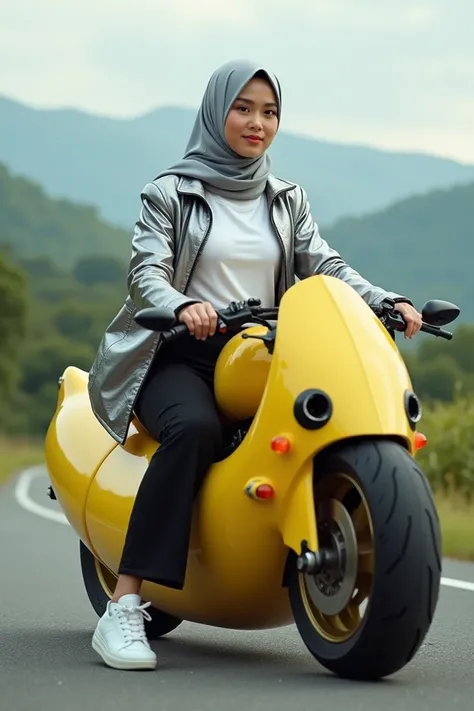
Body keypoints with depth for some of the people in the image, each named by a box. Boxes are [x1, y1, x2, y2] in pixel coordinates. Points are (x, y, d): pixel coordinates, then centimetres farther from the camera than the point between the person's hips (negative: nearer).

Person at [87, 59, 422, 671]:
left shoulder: (286, 200, 21)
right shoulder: (171, 192, 7)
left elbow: (325, 266, 9)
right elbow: (146, 270, -6)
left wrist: (389, 300, -11)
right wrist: (183, 304, -30)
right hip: (182, 356, -4)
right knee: (195, 428, -38)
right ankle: (123, 609, -40)